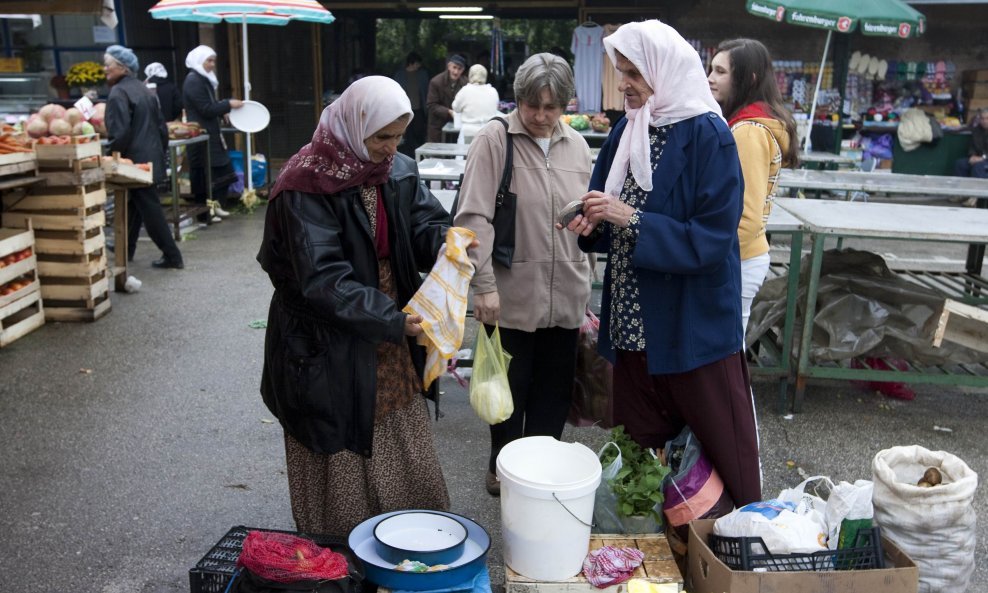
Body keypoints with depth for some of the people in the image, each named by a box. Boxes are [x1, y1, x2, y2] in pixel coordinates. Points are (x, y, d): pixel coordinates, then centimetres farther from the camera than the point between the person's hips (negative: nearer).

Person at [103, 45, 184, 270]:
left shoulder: (118, 93, -14)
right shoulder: (142, 89, 13)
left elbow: (120, 133, -21)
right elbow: (161, 126, 16)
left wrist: (112, 156, -10)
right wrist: (159, 150, 21)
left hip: (135, 160, -9)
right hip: (152, 157, 9)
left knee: (149, 208, -4)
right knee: (134, 205, 18)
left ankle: (172, 256, -2)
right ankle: (126, 249, 30)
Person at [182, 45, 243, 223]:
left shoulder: (203, 80, 15)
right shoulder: (193, 82, -15)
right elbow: (206, 110, -19)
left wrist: (224, 109, 6)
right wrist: (228, 104, -14)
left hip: (210, 134, 10)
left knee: (221, 171, 12)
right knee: (205, 175, -3)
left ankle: (215, 206, 20)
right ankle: (205, 213, 5)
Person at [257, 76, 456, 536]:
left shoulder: (397, 170, 2)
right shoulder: (307, 185, -19)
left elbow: (424, 223, 1)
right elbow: (323, 279, -24)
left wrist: (448, 240, -24)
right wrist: (391, 321, -30)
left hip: (391, 344, 6)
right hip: (331, 350, -6)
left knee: (408, 458, 17)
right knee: (343, 467, 9)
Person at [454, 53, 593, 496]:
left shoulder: (576, 146, 9)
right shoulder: (494, 140, -7)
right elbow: (474, 217, -11)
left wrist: (585, 285, 18)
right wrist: (483, 284, -16)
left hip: (564, 297, 4)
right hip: (511, 295, -4)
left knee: (554, 391, 13)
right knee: (509, 388, 10)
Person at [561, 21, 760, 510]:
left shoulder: (707, 136, -13)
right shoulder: (626, 131, 7)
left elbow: (711, 239, -18)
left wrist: (631, 220, -22)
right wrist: (592, 225, -8)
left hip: (695, 324, -6)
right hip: (632, 319, 6)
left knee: (724, 445, 7)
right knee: (641, 445, 16)